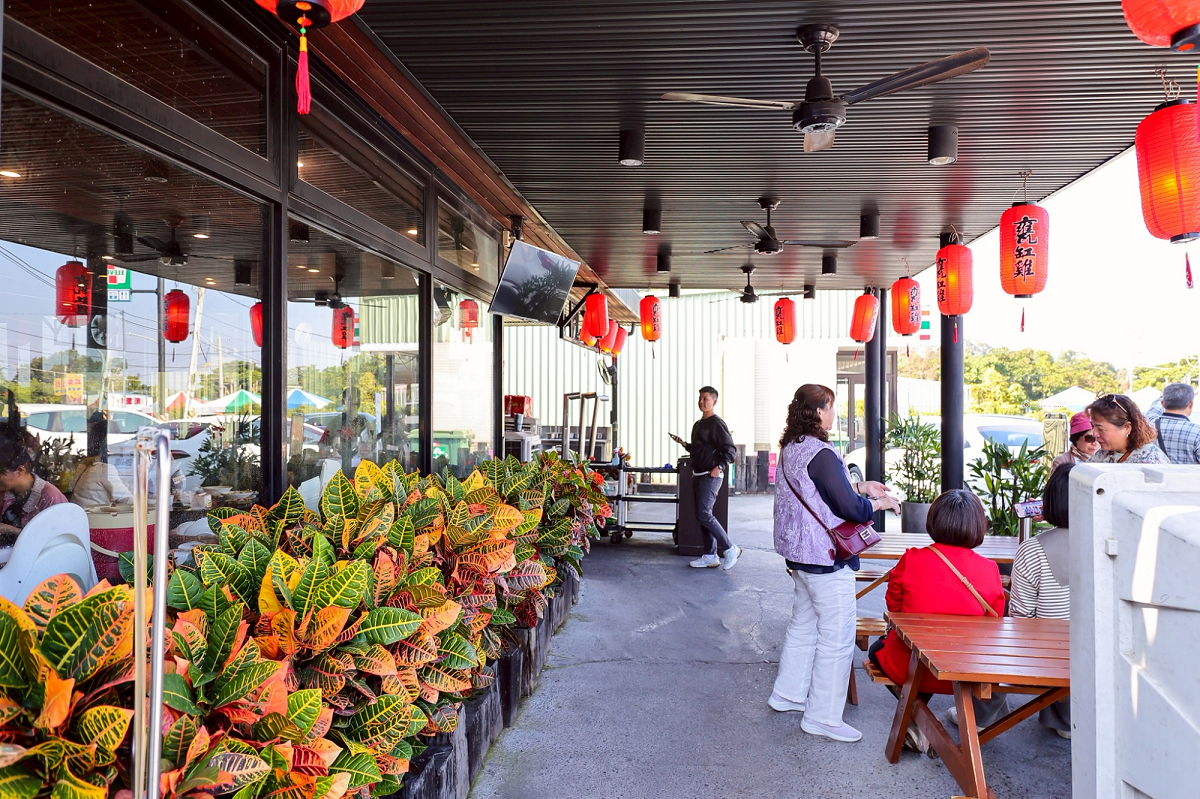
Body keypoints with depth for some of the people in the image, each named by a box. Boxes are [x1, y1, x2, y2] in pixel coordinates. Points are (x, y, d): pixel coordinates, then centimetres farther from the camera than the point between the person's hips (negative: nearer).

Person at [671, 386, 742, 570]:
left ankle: (730, 549, -3)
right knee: (703, 515, 8)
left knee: (704, 514, -14)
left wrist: (719, 467, -21)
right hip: (697, 475, 9)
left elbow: (730, 449, -13)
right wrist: (684, 444, 11)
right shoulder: (698, 424, 18)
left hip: (711, 476, -9)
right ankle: (711, 556, 14)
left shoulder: (717, 423, -9)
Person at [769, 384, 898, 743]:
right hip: (826, 560, -10)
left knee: (803, 625, 22)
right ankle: (822, 717, 10)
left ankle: (788, 692, 35)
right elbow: (849, 507, -23)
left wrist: (859, 488, 17)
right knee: (837, 637, 1)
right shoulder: (821, 454, -22)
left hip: (800, 555, 10)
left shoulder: (790, 449, 9)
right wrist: (879, 503, -5)